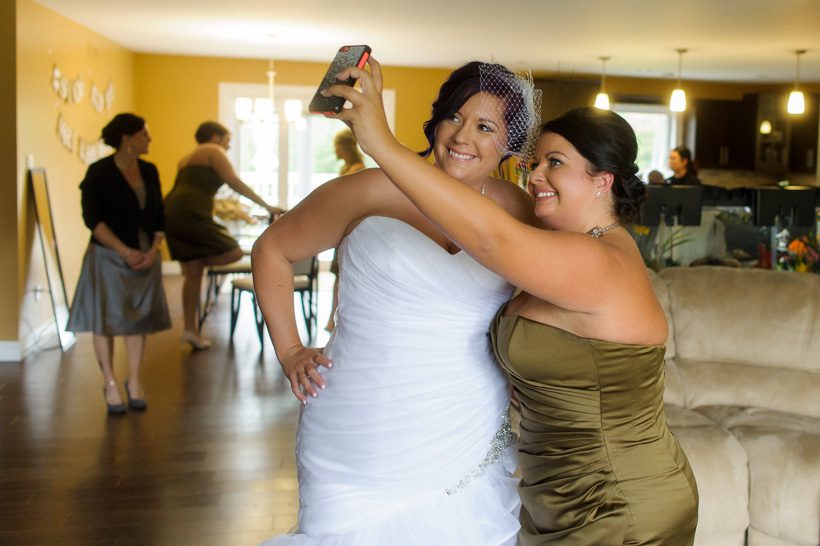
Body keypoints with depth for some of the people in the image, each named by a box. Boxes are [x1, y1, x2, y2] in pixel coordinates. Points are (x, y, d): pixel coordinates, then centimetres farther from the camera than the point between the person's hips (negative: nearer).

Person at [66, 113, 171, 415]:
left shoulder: (149, 171, 7)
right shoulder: (99, 172, -8)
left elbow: (159, 216, 9)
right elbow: (92, 219, -13)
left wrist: (154, 249, -6)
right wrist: (125, 251, -18)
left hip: (145, 257, 4)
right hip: (109, 256, -4)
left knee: (139, 317, 7)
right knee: (107, 318, 1)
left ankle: (134, 382, 19)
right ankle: (110, 383, 14)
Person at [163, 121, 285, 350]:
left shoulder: (188, 158, 31)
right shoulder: (213, 151, 4)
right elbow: (235, 183, -6)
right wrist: (267, 206, -6)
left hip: (172, 214, 10)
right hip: (190, 214, -10)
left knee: (194, 272, 12)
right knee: (234, 252, -7)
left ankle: (190, 329, 13)